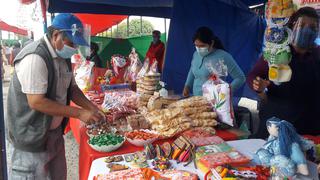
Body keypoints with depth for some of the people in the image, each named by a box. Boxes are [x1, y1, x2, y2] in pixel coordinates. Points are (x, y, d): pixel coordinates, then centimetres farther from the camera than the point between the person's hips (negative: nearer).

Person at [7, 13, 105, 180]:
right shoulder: (35, 58, -24)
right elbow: (36, 102, -27)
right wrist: (79, 113, -24)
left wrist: (92, 108, -2)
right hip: (32, 137, -8)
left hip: (55, 131, 8)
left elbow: (72, 88, 12)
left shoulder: (64, 56, 5)